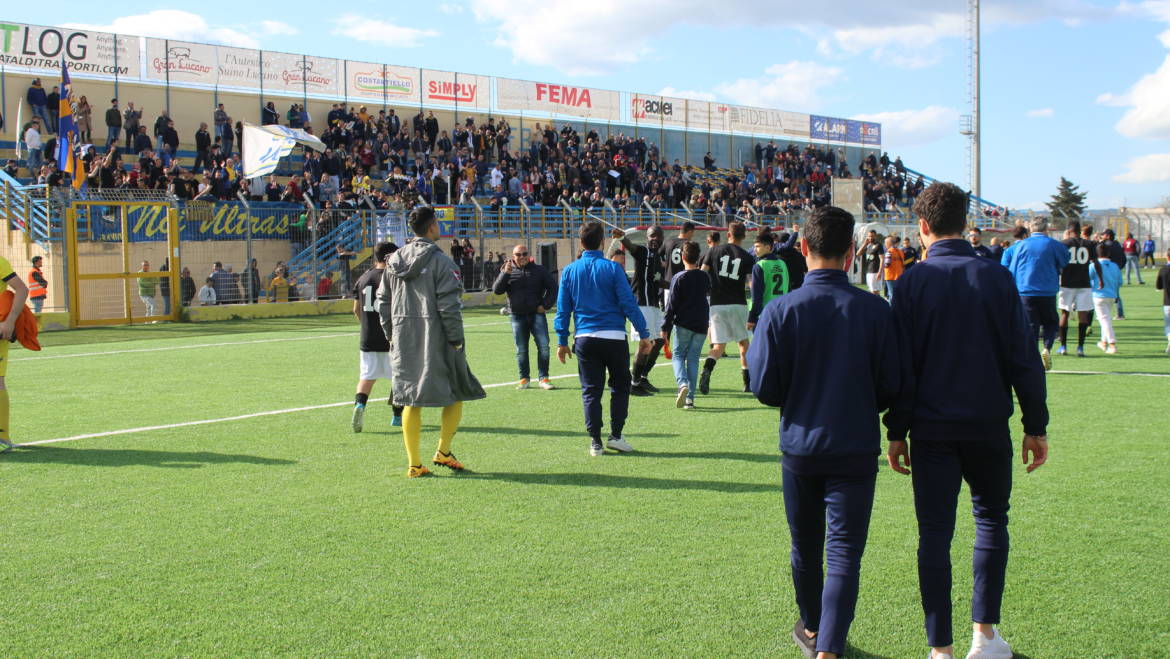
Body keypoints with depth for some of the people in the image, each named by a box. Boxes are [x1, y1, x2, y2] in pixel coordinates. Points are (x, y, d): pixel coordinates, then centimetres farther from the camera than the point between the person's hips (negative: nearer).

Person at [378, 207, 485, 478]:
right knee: (457, 393, 11)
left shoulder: (393, 260, 10)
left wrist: (391, 335, 19)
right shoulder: (440, 261, -10)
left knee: (410, 400, 8)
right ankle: (443, 451, 6)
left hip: (403, 341, 6)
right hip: (436, 339, -6)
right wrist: (456, 339, -8)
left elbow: (383, 301, 13)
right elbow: (449, 305, -15)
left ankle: (413, 463, 9)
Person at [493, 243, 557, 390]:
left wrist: (546, 305, 0)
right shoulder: (507, 271, 7)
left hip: (537, 314, 0)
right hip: (517, 316, 1)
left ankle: (543, 378, 0)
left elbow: (553, 287, 10)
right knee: (521, 350, 5)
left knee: (543, 346, -8)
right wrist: (505, 273, -14)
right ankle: (524, 378, 17)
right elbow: (496, 290, -3)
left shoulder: (538, 270, 6)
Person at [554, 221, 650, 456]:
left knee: (590, 391, 8)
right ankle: (615, 435, 9)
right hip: (614, 337, -2)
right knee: (620, 386, 12)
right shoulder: (612, 268, -5)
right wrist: (643, 334, -1)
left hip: (585, 339, 3)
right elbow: (629, 303, -6)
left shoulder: (569, 271, 4)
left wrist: (562, 341, 13)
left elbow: (563, 309, 7)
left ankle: (595, 442, 6)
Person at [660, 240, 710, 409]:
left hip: (683, 324, -3)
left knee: (678, 356, 7)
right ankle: (690, 398, 2)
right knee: (693, 359, 7)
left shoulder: (678, 278, -7)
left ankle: (682, 383, -21)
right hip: (701, 325, 3)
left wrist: (665, 328, -3)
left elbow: (671, 305, -7)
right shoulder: (704, 277, 6)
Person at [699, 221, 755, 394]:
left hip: (716, 304, 0)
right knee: (744, 343, 17)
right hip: (738, 305, 0)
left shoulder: (714, 250, 3)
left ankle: (706, 371, -27)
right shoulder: (747, 258, 1)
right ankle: (748, 382, 19)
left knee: (718, 346, 2)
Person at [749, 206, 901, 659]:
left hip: (799, 448, 2)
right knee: (844, 555, 2)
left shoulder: (780, 311, -11)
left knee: (805, 546, 19)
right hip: (856, 449, -1)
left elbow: (764, 388, -8)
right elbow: (891, 387, -4)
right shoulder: (875, 310, -9)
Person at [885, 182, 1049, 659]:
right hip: (989, 424, 1)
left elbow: (902, 366, -5)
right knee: (991, 521, 18)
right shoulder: (997, 278, -2)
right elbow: (1024, 357, -1)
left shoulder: (913, 282, -5)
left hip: (932, 430, -1)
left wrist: (897, 431, 3)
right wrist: (1036, 426, 6)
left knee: (934, 534, 5)